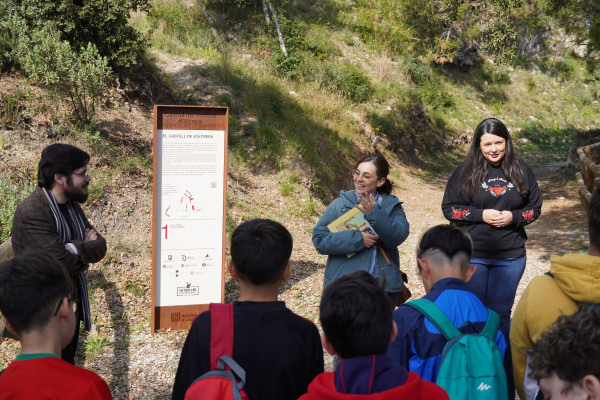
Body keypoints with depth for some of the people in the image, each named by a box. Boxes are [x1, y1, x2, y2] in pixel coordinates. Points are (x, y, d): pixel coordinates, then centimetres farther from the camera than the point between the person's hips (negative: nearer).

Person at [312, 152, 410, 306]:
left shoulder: (392, 206, 7)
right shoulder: (340, 204, 1)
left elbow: (399, 236, -10)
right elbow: (319, 239, -8)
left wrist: (373, 214, -21)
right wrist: (357, 239, -17)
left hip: (383, 287, 2)